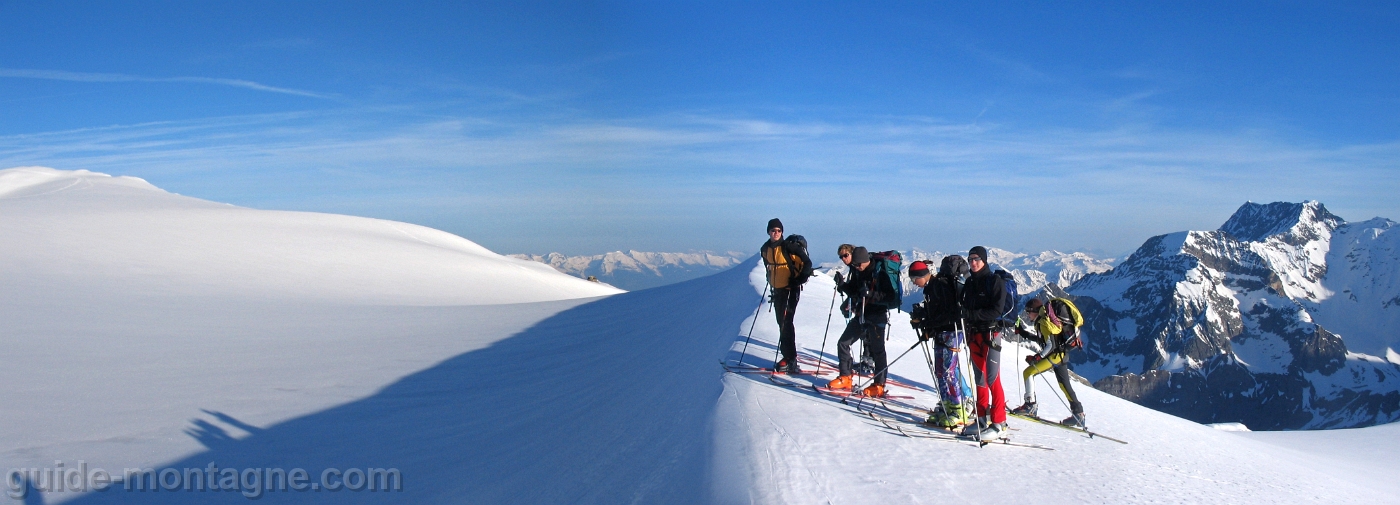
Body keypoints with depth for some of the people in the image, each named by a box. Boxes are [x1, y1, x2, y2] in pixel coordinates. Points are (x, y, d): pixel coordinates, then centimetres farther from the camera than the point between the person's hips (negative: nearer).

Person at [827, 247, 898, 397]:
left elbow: (891, 296, -19)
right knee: (843, 343, 6)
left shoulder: (880, 273, -15)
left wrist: (871, 294, -30)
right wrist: (844, 286, -4)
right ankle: (845, 378, 16)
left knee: (877, 350, -1)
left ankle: (879, 385, 7)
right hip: (860, 315, 7)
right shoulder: (857, 272, 6)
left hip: (877, 317, -7)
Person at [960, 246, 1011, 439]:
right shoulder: (969, 283, 13)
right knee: (979, 378, 11)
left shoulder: (995, 281, -6)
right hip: (974, 334, 7)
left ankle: (999, 424, -8)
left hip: (990, 333, -7)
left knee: (992, 378, -10)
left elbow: (995, 311, -14)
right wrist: (964, 316, -6)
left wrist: (972, 314, -21)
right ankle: (982, 418, 18)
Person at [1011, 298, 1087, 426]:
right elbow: (1042, 339, 22)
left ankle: (1030, 406, -10)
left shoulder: (1044, 322, -18)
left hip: (1057, 354, -10)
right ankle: (1078, 414, 19)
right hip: (1062, 354, 10)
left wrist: (1037, 357, -23)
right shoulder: (1046, 318, 11)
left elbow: (1050, 345, -22)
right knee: (1064, 384, 15)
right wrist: (1023, 333, 21)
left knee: (1028, 372, -9)